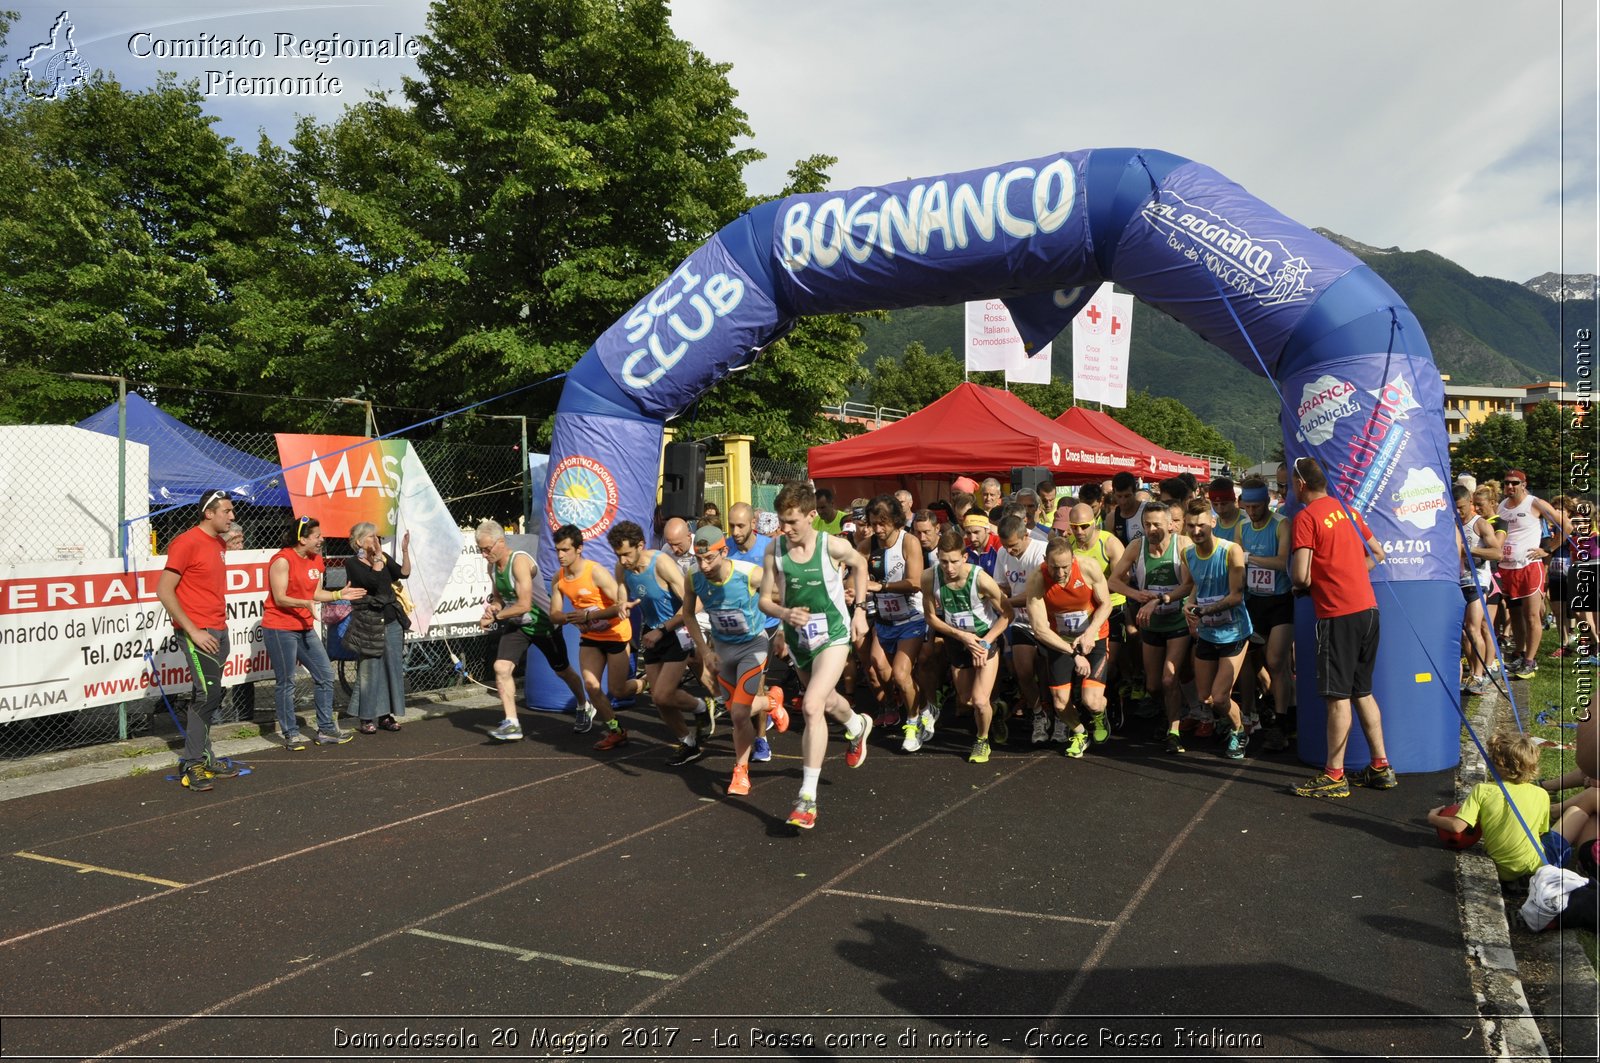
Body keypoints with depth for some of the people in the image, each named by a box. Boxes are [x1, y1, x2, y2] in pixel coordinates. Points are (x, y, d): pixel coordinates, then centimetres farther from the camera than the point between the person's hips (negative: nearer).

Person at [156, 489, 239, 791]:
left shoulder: (219, 544, 14)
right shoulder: (187, 542, -11)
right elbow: (164, 591, -14)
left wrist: (220, 624, 13)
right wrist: (193, 631, -16)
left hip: (219, 630, 8)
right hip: (198, 632, -8)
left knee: (209, 697, 12)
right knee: (208, 694, -10)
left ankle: (203, 758, 20)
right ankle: (192, 764, -1)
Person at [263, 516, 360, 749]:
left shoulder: (316, 560, 10)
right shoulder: (282, 560, -14)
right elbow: (280, 599, -17)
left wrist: (340, 594, 5)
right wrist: (306, 603, -31)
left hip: (305, 628, 8)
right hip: (280, 629, -8)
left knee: (325, 674, 7)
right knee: (286, 683, -1)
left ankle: (326, 730, 15)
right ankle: (290, 734, 9)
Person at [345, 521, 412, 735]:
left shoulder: (384, 558, 12)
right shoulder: (352, 563, -4)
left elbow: (404, 573, 0)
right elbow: (372, 582, -19)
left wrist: (405, 550, -9)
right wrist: (377, 557, -16)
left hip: (392, 621, 5)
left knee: (392, 668, 7)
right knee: (369, 670, -3)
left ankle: (386, 715, 16)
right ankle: (366, 719, 5)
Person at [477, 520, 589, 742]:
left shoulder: (520, 561, -26)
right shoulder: (492, 566, -2)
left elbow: (524, 605, -30)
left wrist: (494, 617, -23)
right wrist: (493, 606, -10)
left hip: (542, 623, -6)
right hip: (516, 625, 6)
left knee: (563, 671, 12)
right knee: (501, 667, -16)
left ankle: (584, 707, 38)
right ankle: (512, 724, -12)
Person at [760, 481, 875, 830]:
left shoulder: (833, 546, -18)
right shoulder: (775, 550, -11)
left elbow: (860, 564, 4)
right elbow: (764, 599, -6)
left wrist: (859, 609, 1)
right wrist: (785, 613, -28)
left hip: (833, 635, -4)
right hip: (798, 638, 5)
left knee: (812, 706, -21)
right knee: (827, 701, 26)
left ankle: (807, 797, -16)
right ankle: (857, 726, 63)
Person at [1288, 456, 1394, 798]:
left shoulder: (1306, 516, -11)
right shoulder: (1346, 509, 13)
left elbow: (1301, 577, -17)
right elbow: (1377, 554, 20)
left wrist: (1298, 578, 5)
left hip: (1338, 614, -8)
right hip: (1367, 607, 8)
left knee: (1338, 695, -3)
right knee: (1362, 691, 16)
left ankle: (1334, 776, 3)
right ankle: (1381, 767, 21)